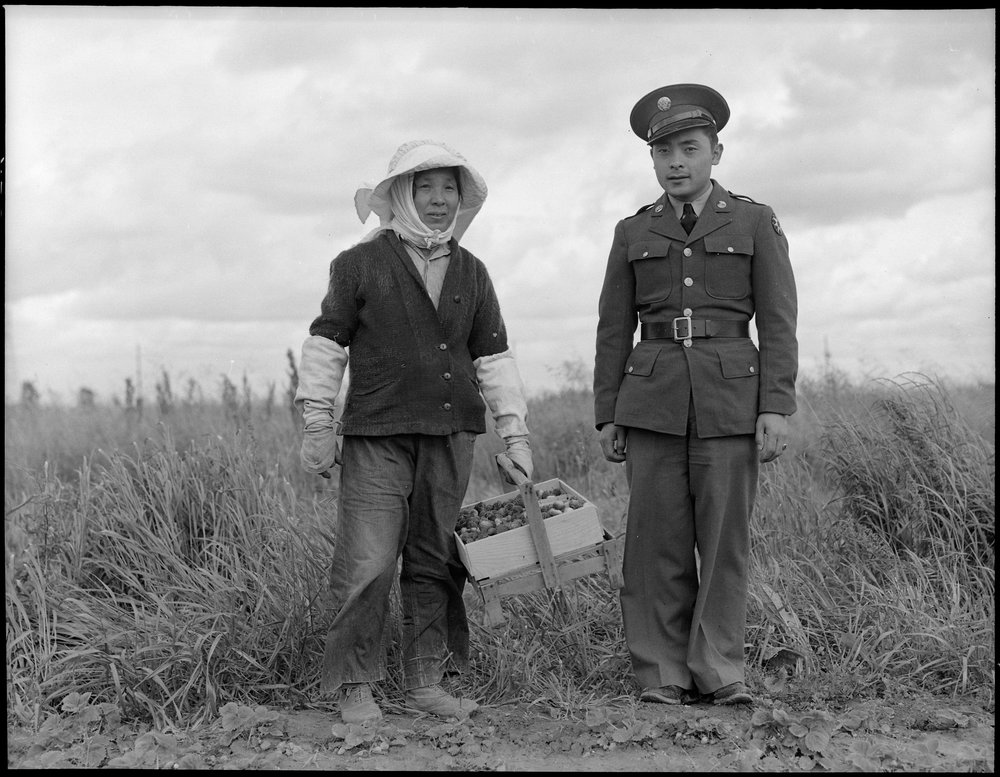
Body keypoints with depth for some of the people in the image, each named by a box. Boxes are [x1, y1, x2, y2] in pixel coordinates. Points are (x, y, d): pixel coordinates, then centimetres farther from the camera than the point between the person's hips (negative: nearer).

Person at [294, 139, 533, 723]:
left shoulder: (471, 273, 14)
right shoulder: (361, 264, 2)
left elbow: (494, 357, 15)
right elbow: (325, 344, 4)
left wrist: (515, 433, 9)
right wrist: (317, 423, -1)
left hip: (451, 434, 4)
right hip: (377, 435, -4)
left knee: (437, 563, 7)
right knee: (367, 564, -9)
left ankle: (427, 681, 16)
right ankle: (354, 684, 3)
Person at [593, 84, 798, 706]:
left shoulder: (756, 222, 7)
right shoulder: (633, 233, 12)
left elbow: (778, 322, 2)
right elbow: (614, 330, 13)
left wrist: (776, 408, -8)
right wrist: (607, 416, 7)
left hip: (730, 400, -1)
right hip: (652, 401, 2)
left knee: (726, 540, -2)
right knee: (657, 544, -1)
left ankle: (719, 673, 6)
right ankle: (662, 679, 5)